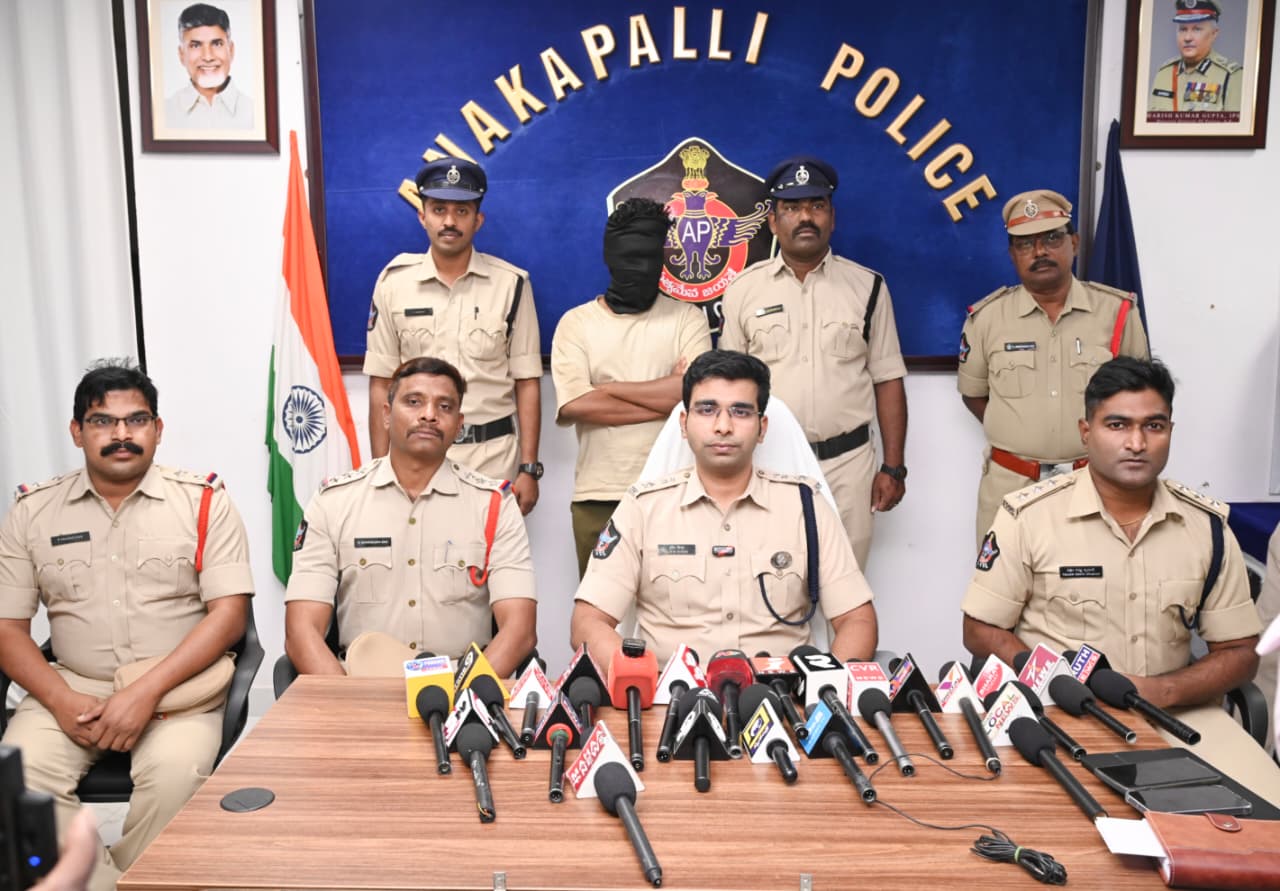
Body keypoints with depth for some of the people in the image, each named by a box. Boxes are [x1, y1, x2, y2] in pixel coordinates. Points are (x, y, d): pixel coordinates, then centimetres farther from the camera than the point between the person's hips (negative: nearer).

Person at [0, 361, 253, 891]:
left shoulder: (205, 502, 0)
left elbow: (230, 613, -7)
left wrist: (148, 691, -17)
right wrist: (61, 699, -11)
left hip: (178, 685, -2)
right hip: (72, 686, 3)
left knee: (175, 771, -30)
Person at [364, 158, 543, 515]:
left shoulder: (511, 284, 0)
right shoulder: (394, 282, 3)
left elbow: (527, 382, 1)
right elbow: (382, 384, 5)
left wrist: (529, 468, -4)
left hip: (493, 457, 0)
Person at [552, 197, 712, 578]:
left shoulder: (687, 318, 5)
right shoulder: (576, 322, 5)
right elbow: (573, 405, -9)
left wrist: (610, 388, -8)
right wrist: (668, 396, -9)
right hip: (596, 496, 1)